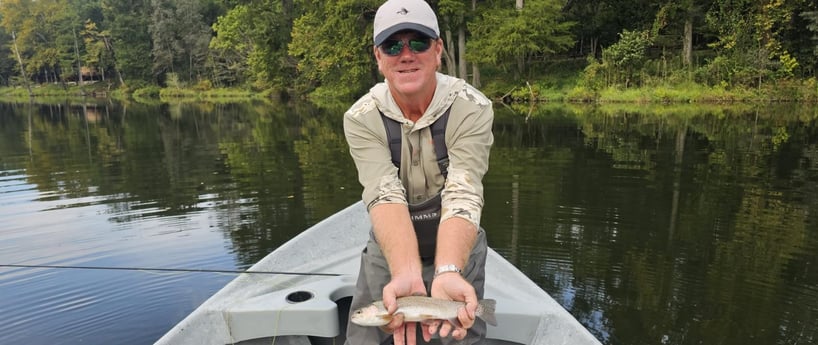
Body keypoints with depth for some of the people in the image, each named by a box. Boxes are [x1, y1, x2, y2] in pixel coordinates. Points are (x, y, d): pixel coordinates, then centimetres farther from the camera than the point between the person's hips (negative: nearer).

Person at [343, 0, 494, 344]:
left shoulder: (472, 109, -20)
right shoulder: (361, 119, -17)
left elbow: (462, 197, -30)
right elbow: (386, 198, -28)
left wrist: (448, 273, -46)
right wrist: (406, 275, -44)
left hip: (457, 250, 0)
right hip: (389, 251, 1)